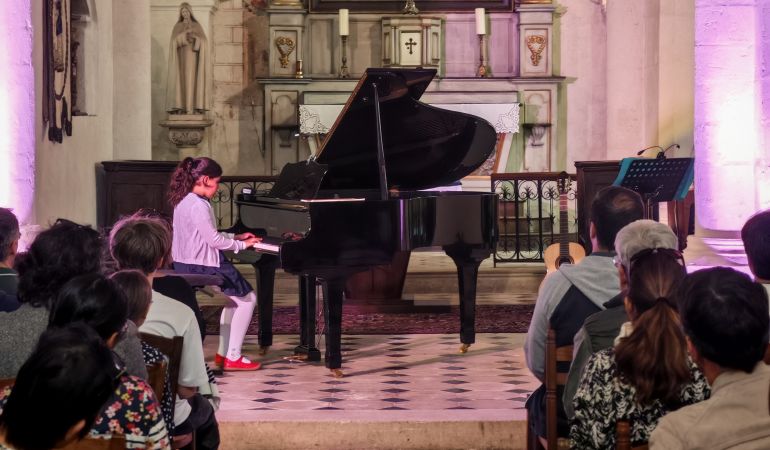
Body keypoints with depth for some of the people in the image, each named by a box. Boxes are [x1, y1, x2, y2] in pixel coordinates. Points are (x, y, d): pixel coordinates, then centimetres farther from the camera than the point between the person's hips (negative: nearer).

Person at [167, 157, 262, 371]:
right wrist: (242, 245, -7)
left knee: (234, 299, 22)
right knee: (247, 300, 1)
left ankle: (223, 352, 20)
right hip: (203, 266, -10)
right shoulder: (199, 205, -20)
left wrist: (236, 237, 14)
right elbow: (214, 241, -20)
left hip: (186, 264, 10)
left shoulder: (184, 201, 11)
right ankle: (233, 357, 1)